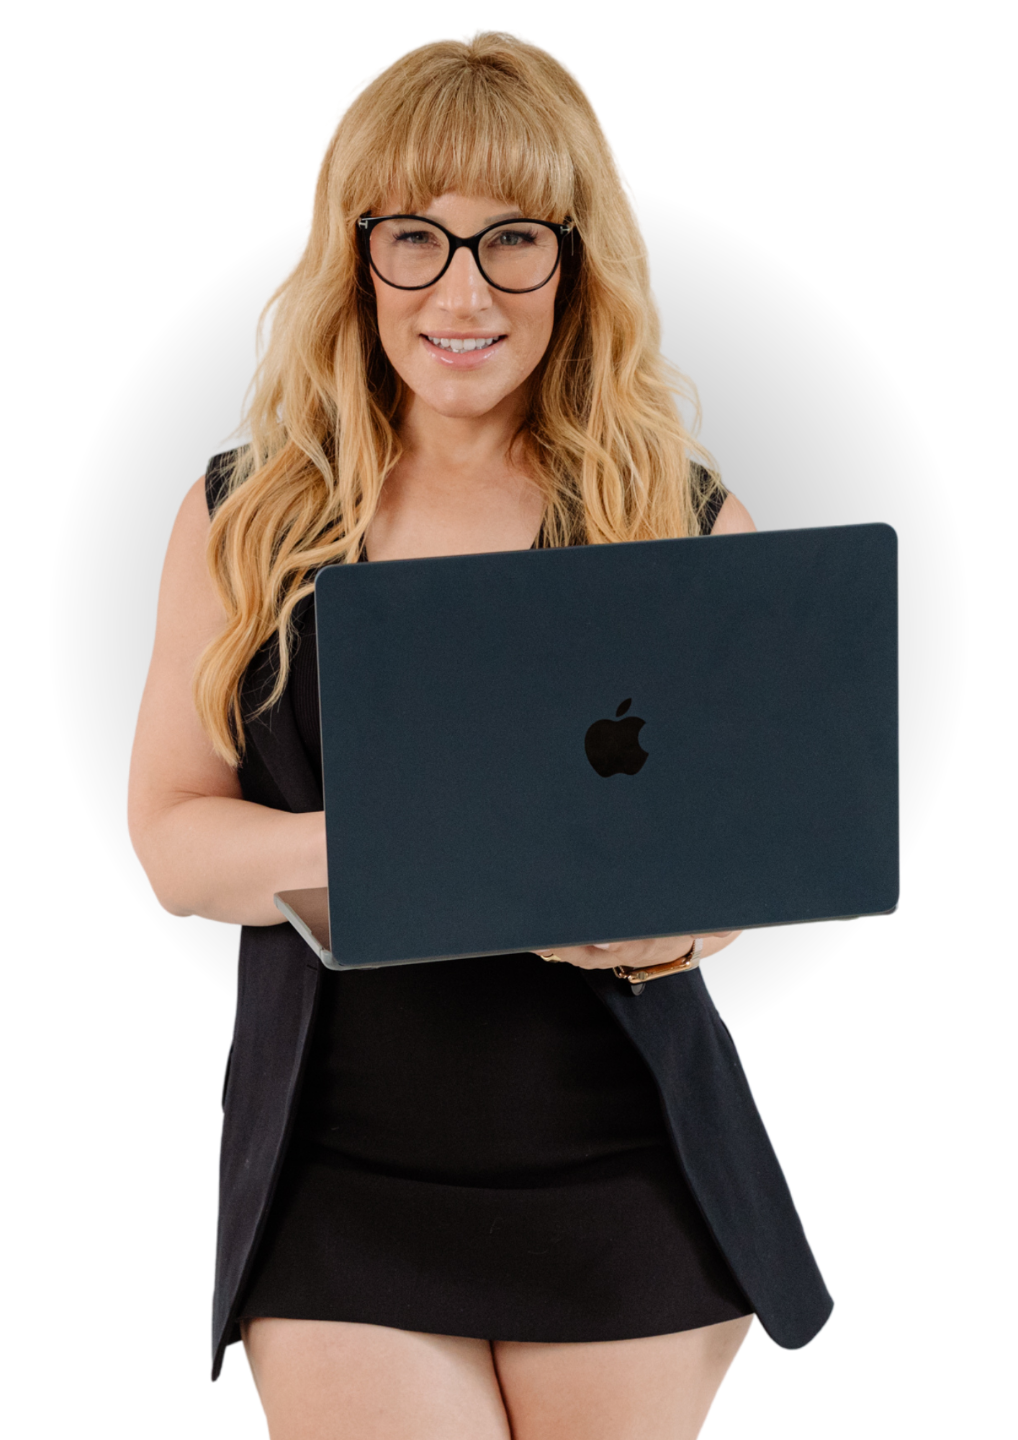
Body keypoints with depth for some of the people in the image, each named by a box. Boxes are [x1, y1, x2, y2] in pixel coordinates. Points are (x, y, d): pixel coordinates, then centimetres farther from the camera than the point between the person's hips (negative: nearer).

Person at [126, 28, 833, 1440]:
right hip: (341, 1185, 0)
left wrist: (683, 912, -16)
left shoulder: (684, 514, 4)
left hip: (622, 1177, 0)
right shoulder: (244, 519, 5)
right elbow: (169, 833, 2)